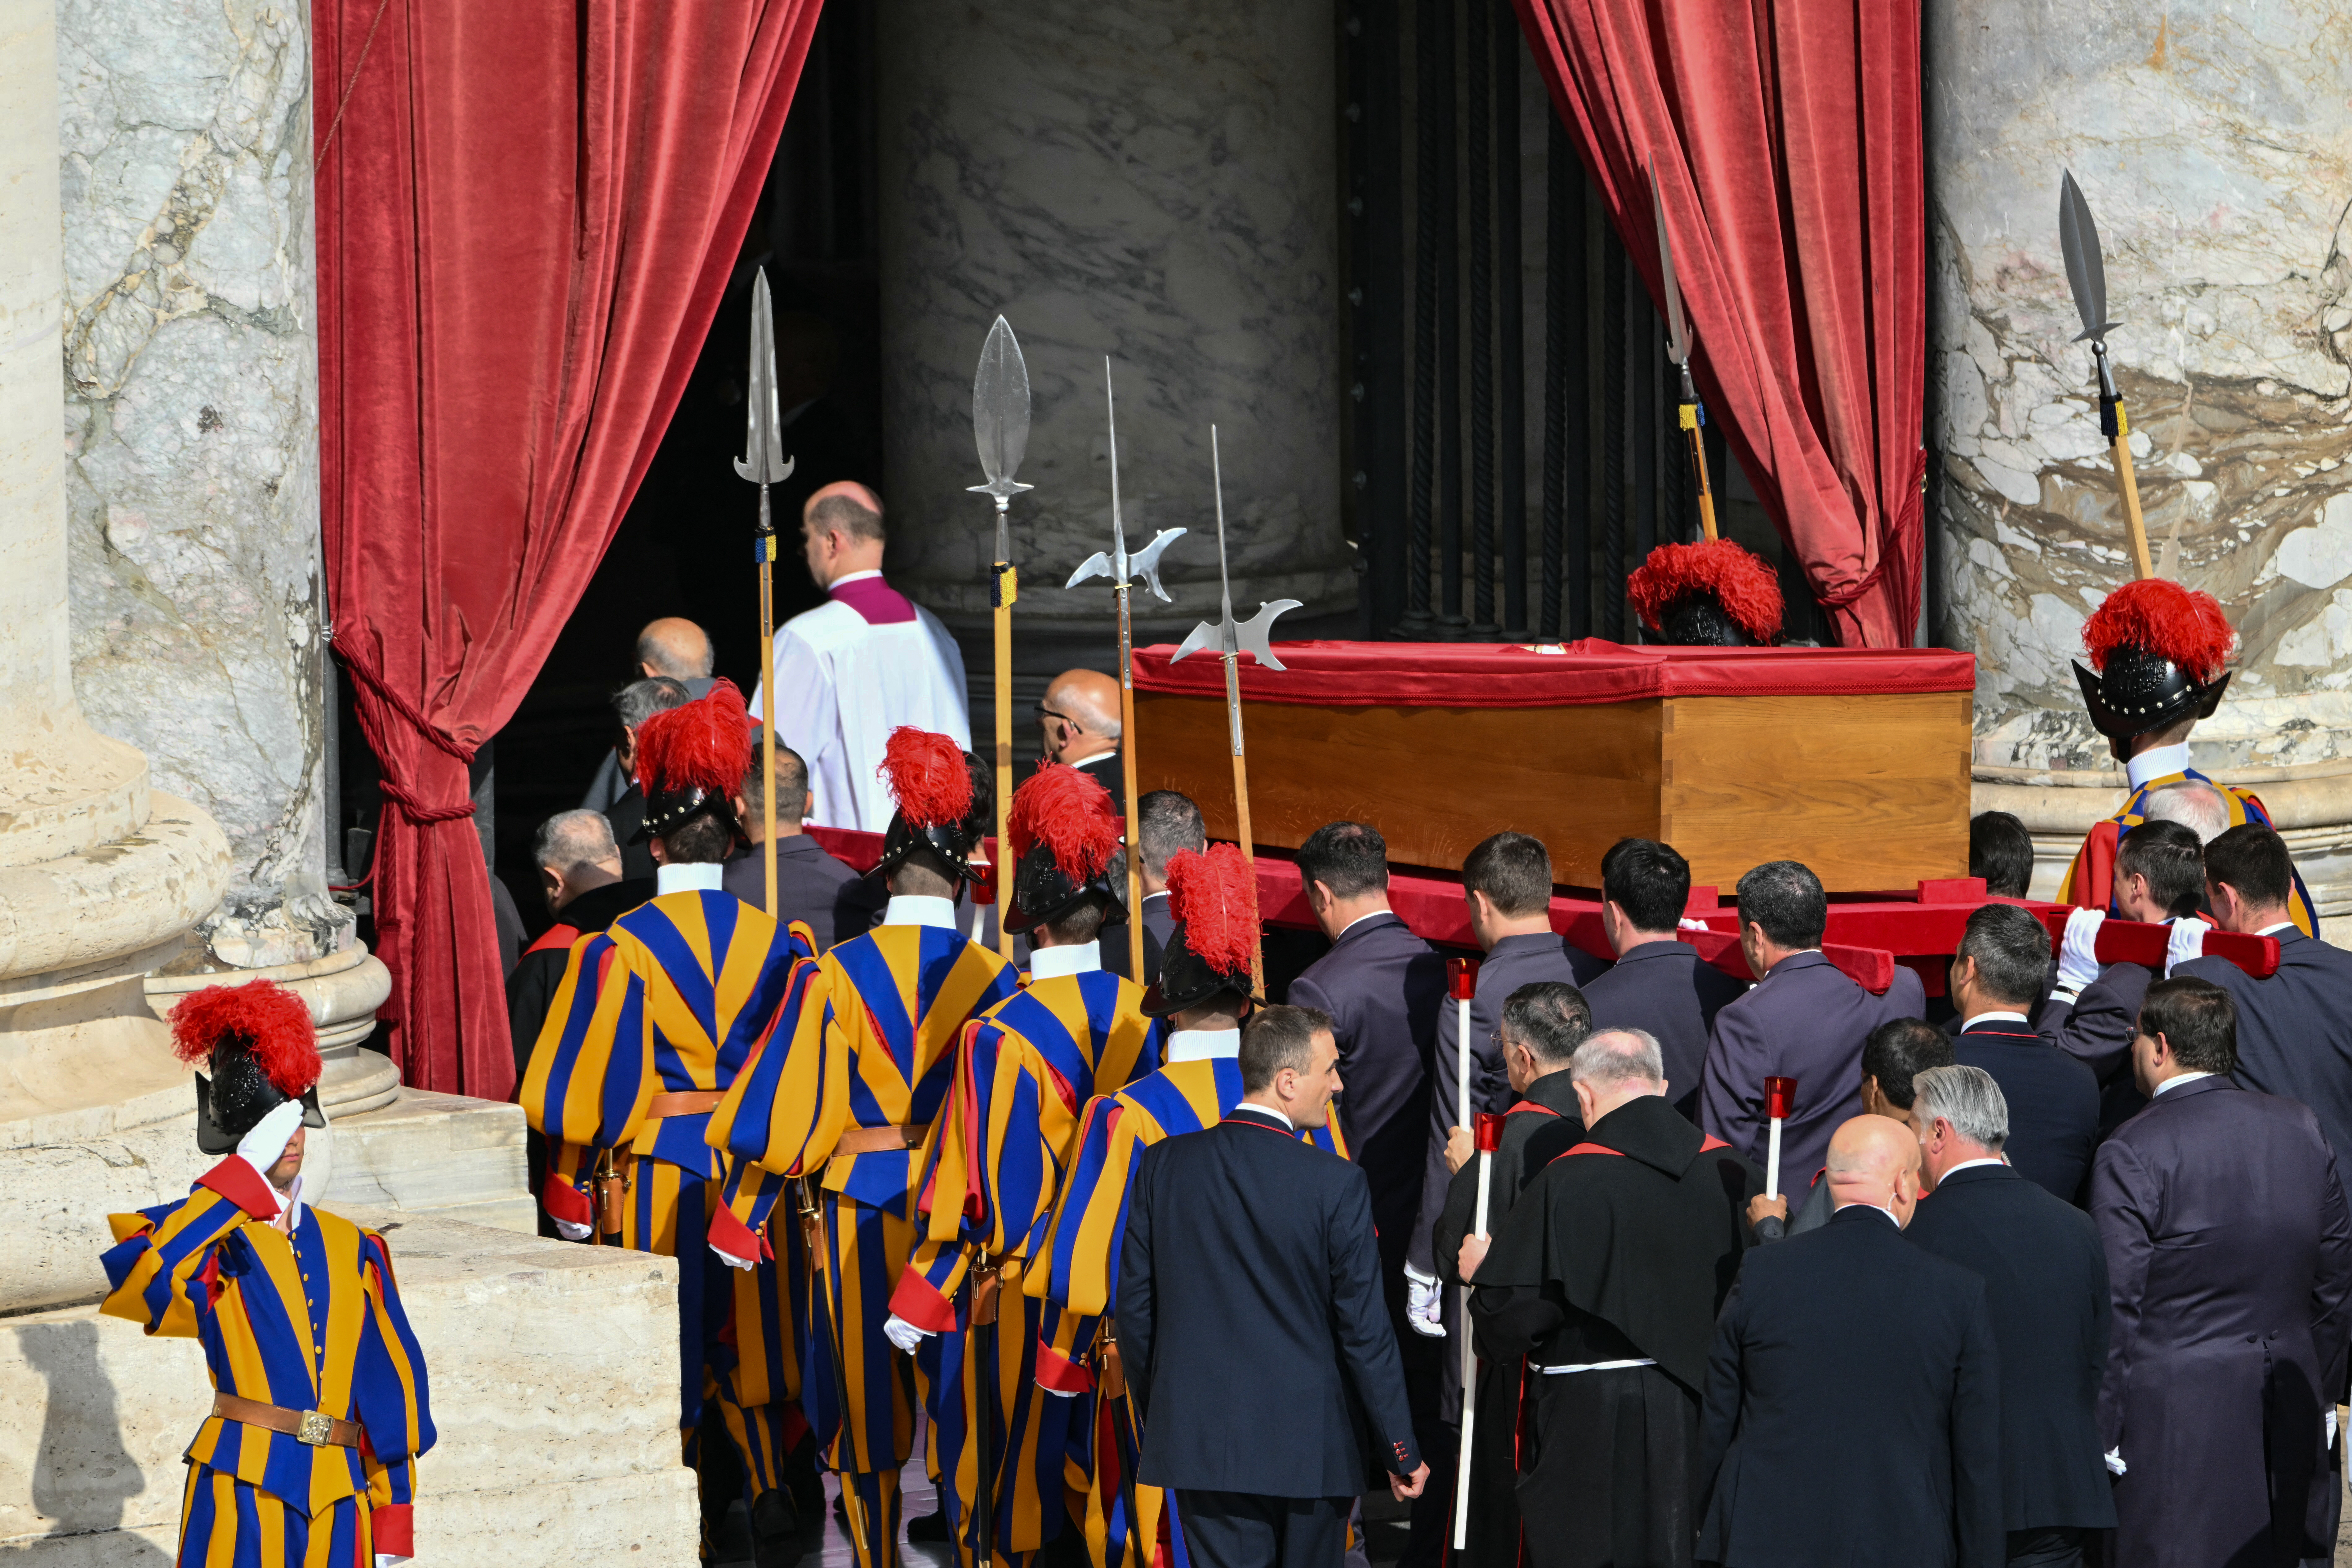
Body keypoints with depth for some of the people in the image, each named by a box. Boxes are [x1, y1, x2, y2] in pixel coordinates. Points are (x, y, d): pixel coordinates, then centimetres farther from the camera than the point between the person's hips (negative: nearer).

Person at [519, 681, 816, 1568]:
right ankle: (770, 1488, 1)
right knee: (747, 1329, 13)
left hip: (653, 1171, -2)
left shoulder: (620, 949, -11)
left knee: (665, 1338, 8)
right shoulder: (775, 942, -2)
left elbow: (586, 1077, -7)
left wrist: (572, 1177, 4)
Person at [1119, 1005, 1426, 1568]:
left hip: (1202, 1445, 2)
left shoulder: (1163, 1166, -2)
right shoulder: (1336, 1185, -13)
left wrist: (1155, 1416, 18)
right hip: (1312, 1448, -2)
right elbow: (1365, 1331, -10)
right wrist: (1402, 1453, -1)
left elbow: (1135, 1305, 4)